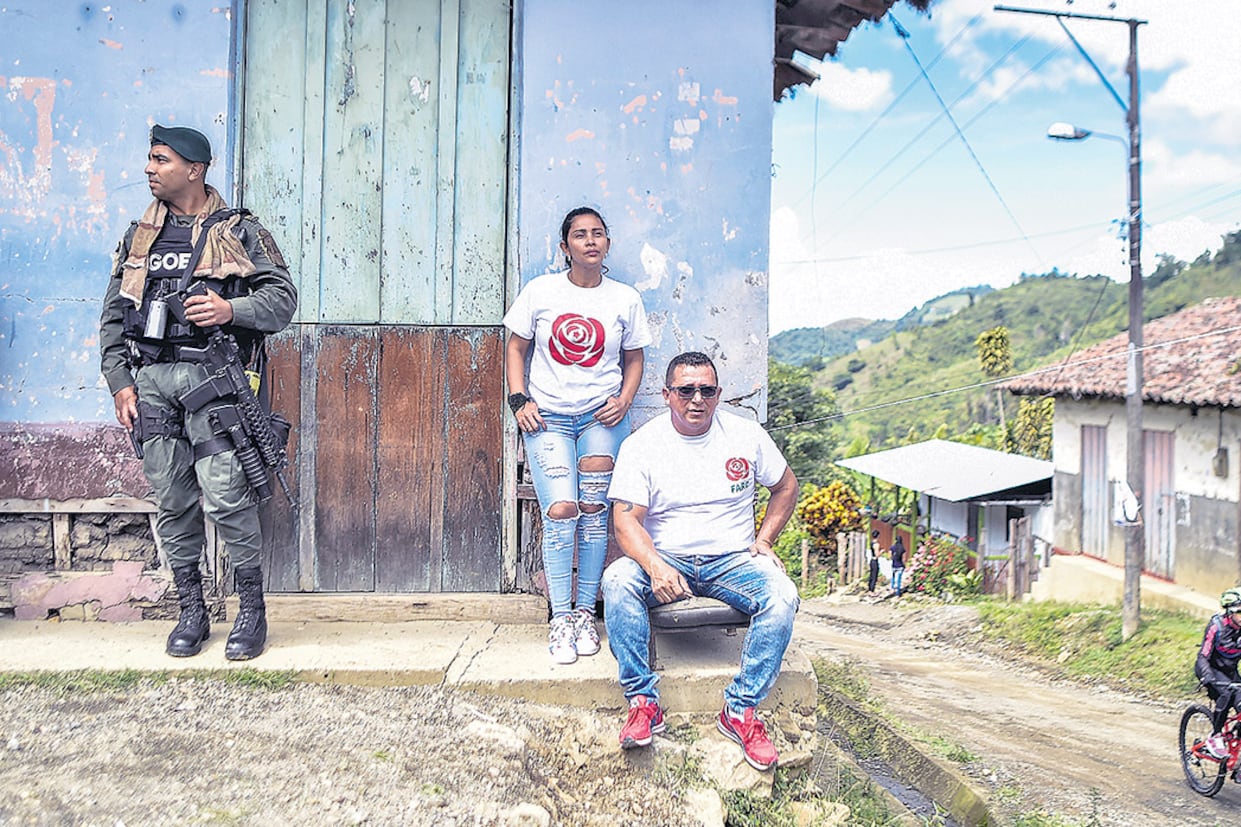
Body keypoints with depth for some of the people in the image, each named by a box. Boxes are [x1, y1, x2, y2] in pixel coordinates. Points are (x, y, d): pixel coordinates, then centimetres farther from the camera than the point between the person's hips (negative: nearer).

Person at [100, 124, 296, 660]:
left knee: (225, 495, -11)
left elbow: (283, 298, 0)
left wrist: (231, 308, -17)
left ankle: (252, 611, 2)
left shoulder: (239, 232, 6)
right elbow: (113, 316, 16)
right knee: (172, 502, 6)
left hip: (211, 376, -4)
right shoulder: (139, 237, 18)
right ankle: (191, 612, 17)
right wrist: (120, 382, 6)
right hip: (150, 379, 4)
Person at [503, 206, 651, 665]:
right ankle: (560, 619, -2)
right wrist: (519, 400, -3)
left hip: (601, 416, 1)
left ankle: (584, 611, 2)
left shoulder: (625, 299, 5)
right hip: (547, 416, -1)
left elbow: (633, 358, 14)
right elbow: (515, 348, 9)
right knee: (561, 511, -14)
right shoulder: (540, 291, 2)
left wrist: (624, 400, -3)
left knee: (593, 509, -12)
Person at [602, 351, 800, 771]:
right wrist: (655, 567, -30)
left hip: (733, 561, 1)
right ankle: (643, 702, -23)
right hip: (665, 560, -1)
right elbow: (626, 519, -11)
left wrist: (764, 540, 3)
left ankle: (740, 710, -18)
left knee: (782, 596, -29)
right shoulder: (640, 444, -3)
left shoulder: (746, 434, 3)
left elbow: (786, 486, 18)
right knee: (617, 580, -32)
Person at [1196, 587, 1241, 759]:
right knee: (1226, 693, -31)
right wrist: (1209, 679, -42)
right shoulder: (1217, 627, -25)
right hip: (1211, 668, -5)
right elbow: (1203, 658, -26)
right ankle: (1215, 738, -19)